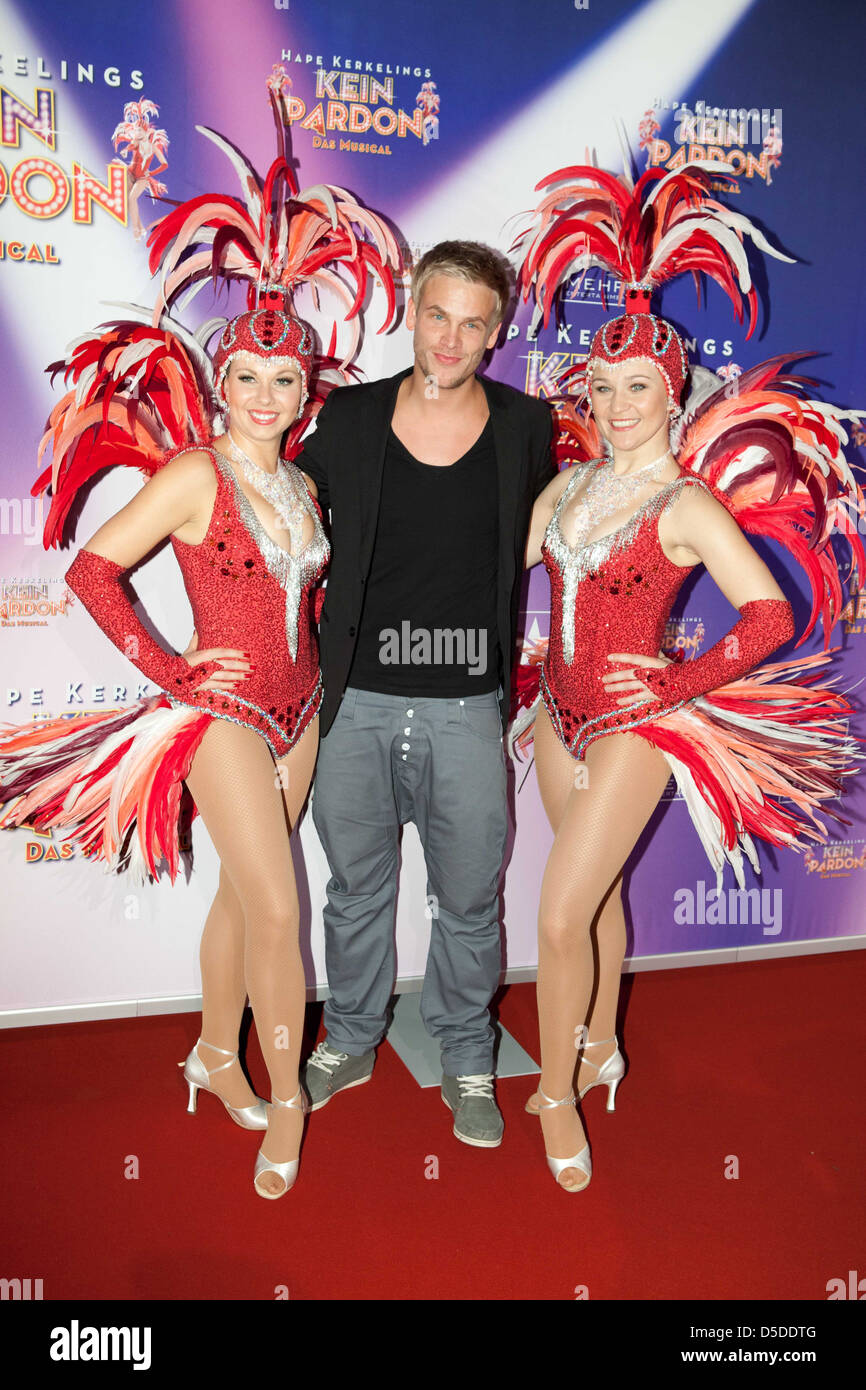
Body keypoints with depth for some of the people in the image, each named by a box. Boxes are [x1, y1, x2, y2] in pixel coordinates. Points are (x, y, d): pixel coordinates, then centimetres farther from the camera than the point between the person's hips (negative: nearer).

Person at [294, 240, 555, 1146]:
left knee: (468, 899, 11)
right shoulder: (347, 418, 0)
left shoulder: (526, 427, 0)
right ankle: (350, 1041, 38)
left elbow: (542, 547, 13)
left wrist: (523, 677, 10)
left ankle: (465, 1060, 34)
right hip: (356, 701, 1)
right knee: (356, 888, 16)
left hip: (468, 708, 0)